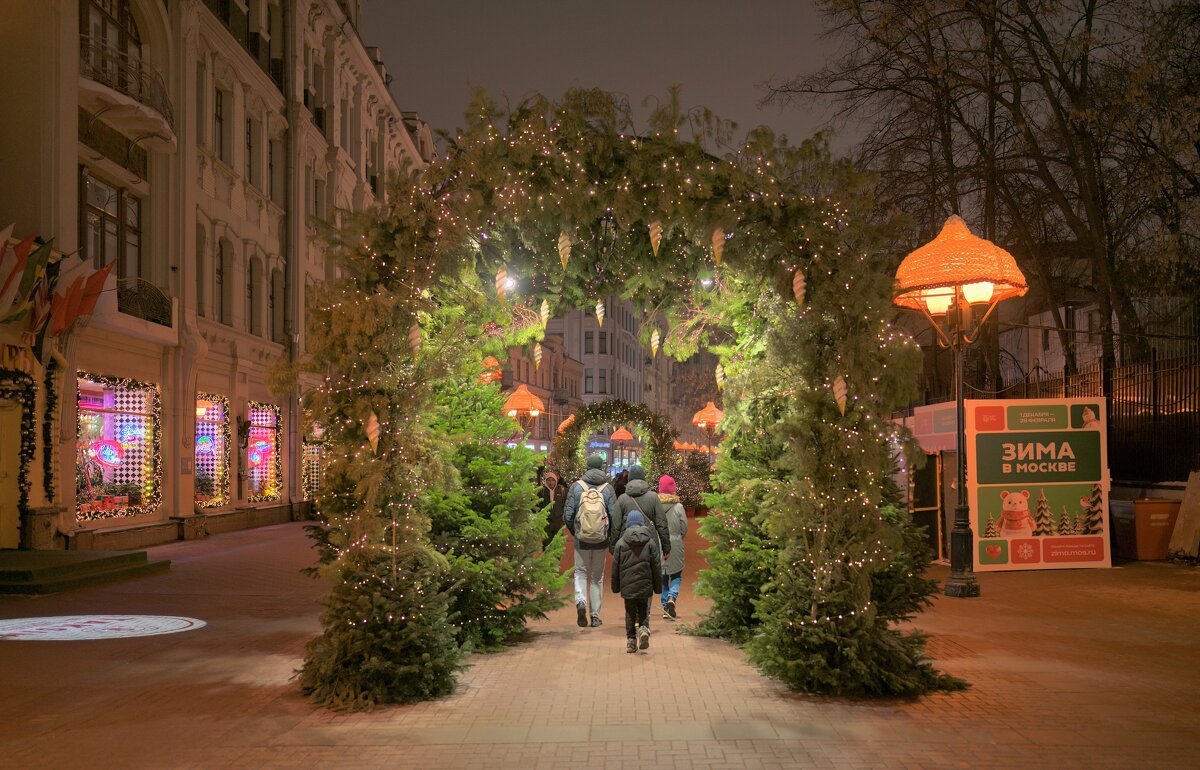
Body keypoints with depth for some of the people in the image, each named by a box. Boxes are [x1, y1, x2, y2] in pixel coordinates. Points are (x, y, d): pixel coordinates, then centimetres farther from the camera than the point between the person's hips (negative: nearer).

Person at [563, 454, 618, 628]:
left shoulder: (576, 486, -3)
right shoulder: (608, 489, -3)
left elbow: (568, 514, -5)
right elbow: (615, 516, -7)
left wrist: (574, 533, 10)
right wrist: (611, 537, 7)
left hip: (581, 540, 0)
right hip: (601, 541, 1)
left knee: (581, 573, 14)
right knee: (597, 577, 12)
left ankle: (581, 601, -11)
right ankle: (595, 615, 14)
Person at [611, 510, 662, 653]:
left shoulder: (620, 543, -1)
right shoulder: (650, 542, -1)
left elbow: (615, 568, 4)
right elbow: (657, 567, 2)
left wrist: (615, 587, 14)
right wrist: (658, 586, 12)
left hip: (627, 587, 0)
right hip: (645, 587, 0)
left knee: (630, 614, 11)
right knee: (644, 612, 13)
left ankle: (631, 641, 7)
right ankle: (644, 628, -12)